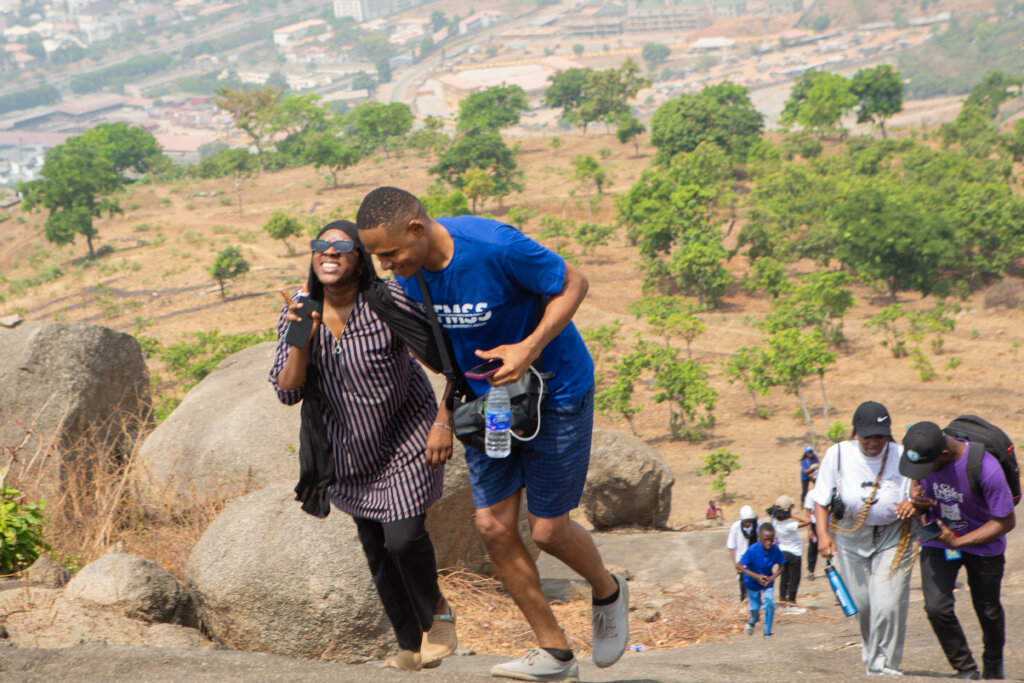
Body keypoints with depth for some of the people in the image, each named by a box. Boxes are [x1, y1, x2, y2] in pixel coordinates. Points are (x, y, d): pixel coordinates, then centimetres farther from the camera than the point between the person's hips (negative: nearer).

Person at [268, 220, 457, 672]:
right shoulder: (297, 312, -8)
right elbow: (287, 393, -12)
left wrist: (444, 423, -16)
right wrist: (301, 341, -27)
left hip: (406, 438, -5)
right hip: (351, 451, 5)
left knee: (404, 537, -16)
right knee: (375, 549, 8)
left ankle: (437, 614, 15)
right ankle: (410, 646, 25)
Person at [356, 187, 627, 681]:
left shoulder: (495, 247, -30)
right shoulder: (411, 274, -9)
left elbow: (573, 284, -19)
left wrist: (530, 348, -31)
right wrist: (447, 406, 7)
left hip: (555, 390, -6)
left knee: (547, 529, -2)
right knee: (493, 525, 1)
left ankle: (608, 592, 32)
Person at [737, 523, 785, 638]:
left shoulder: (775, 550, -20)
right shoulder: (753, 550, -30)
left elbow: (781, 567, -6)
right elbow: (738, 566, -27)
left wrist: (772, 578, -25)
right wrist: (756, 576, -30)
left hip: (768, 580, 2)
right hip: (753, 581, -2)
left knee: (770, 604, -11)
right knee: (755, 606, 7)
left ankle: (767, 632, 6)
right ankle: (752, 621, 44)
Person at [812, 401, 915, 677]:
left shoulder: (901, 457, -9)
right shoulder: (837, 454, -5)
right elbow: (821, 499, 2)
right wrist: (823, 533, -10)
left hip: (893, 537, -1)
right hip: (850, 537, 2)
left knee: (888, 605, -13)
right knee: (862, 604, 7)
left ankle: (884, 664, 2)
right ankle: (869, 643, 39)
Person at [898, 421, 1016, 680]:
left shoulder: (985, 468, -34)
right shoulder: (923, 455, -19)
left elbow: (1006, 522, -22)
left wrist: (958, 542, -27)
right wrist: (918, 503, -22)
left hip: (983, 544, -3)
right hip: (937, 542, 3)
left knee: (987, 610, 13)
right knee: (936, 606, -14)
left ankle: (993, 661, 45)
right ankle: (966, 670, 6)